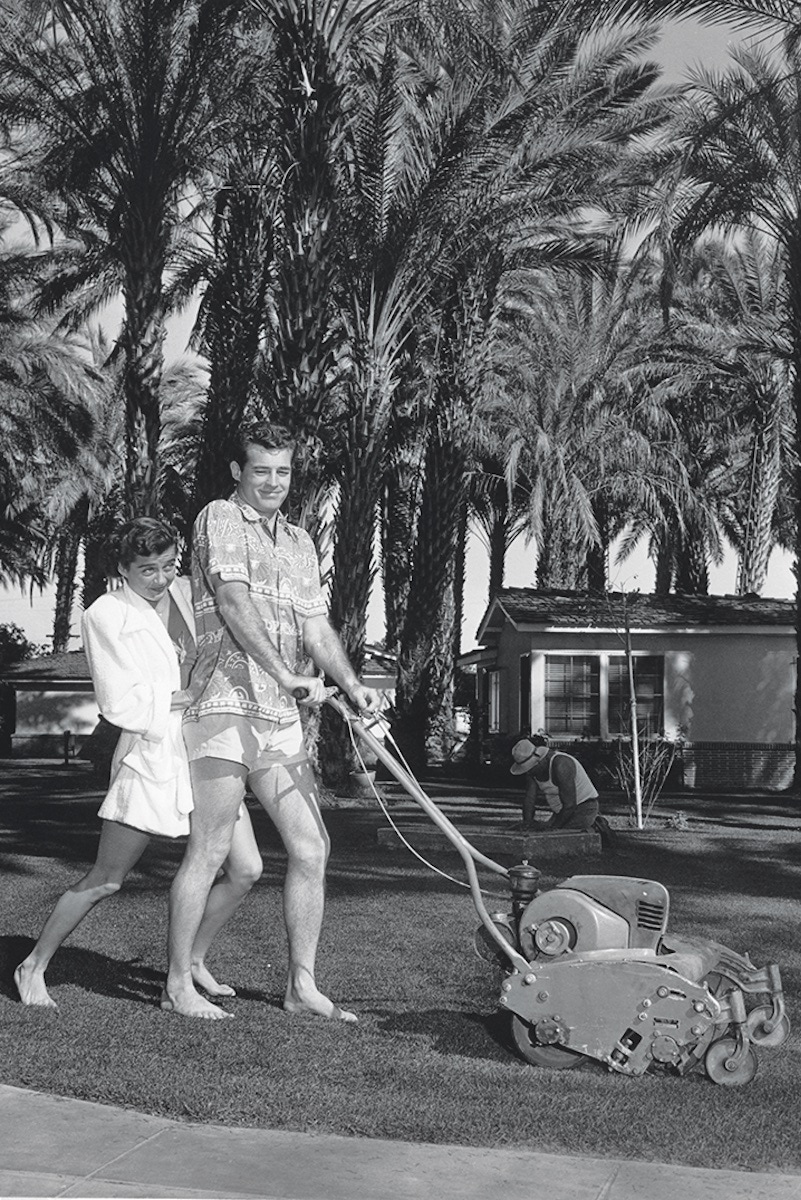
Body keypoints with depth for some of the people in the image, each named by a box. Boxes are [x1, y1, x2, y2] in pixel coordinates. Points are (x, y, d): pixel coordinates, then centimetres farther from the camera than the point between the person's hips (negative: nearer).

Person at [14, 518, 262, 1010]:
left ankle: (194, 959, 23)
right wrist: (188, 697, -13)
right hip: (150, 753, -6)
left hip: (205, 748, 6)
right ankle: (34, 966, 18)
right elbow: (121, 704, -12)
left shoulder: (187, 592, 9)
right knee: (106, 880, 0)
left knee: (246, 869, 3)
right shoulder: (105, 614, -7)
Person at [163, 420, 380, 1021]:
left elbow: (317, 626, 12)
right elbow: (234, 604, -14)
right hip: (224, 705, -7)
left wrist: (351, 683, -5)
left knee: (311, 847, 4)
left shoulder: (300, 542, 20)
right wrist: (286, 675, -21)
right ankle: (178, 985, 8)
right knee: (209, 850, -4)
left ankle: (302, 984, 13)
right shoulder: (219, 519, 0)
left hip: (281, 716, 7)